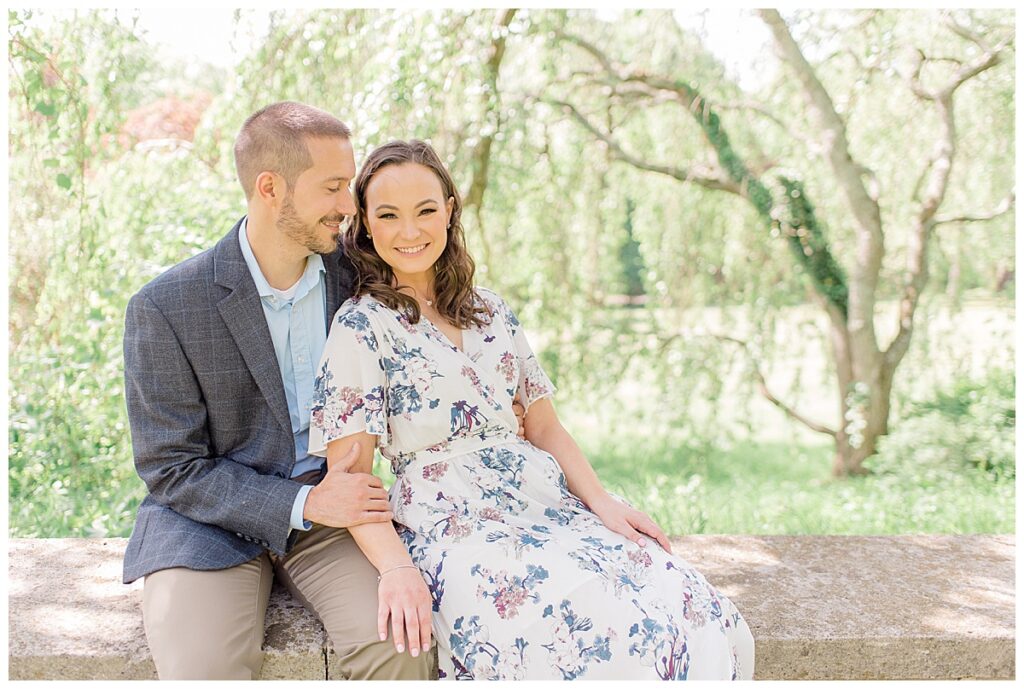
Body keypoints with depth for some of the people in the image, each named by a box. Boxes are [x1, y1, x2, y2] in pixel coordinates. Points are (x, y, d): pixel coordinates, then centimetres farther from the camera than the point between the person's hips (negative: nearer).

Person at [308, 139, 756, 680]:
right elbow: (349, 469, -6)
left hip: (547, 506, 6)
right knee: (613, 635, -30)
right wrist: (396, 568, -20)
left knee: (706, 620, -18)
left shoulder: (492, 313, 17)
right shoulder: (361, 326, 0)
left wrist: (602, 502, 0)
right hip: (453, 528, -5)